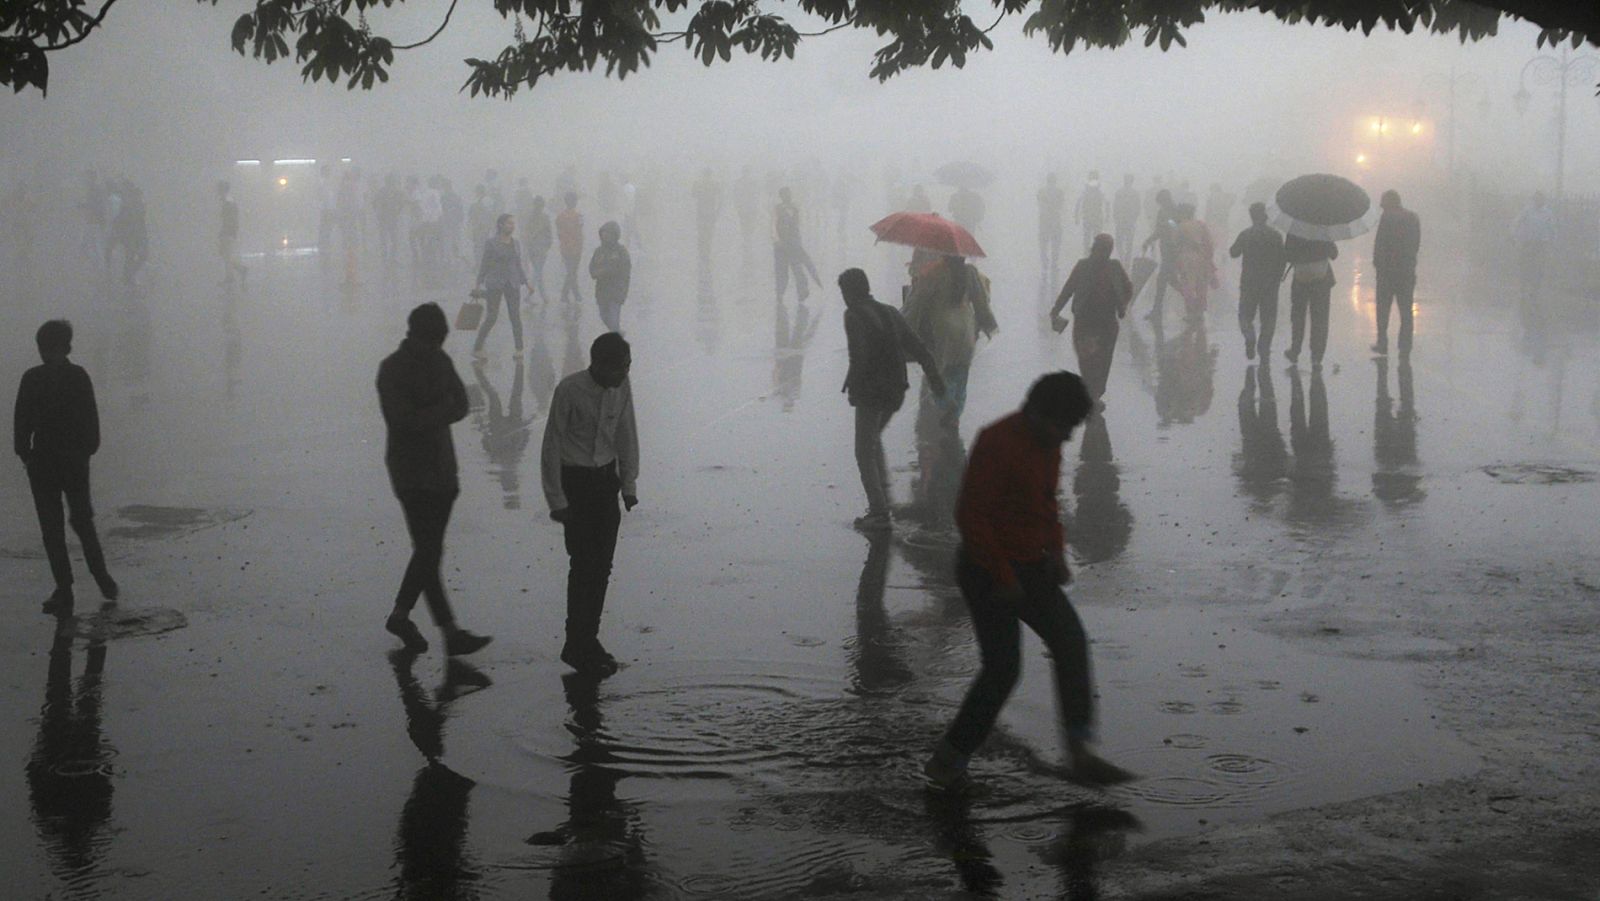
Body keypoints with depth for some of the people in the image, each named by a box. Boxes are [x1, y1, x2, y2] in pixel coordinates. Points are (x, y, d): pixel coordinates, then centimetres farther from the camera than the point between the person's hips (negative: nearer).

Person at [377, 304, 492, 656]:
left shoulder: (440, 361, 9)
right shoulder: (392, 370, -11)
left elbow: (461, 406, 1)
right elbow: (403, 420, -20)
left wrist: (427, 416, -16)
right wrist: (442, 409, -10)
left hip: (442, 468, 7)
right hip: (411, 472, -7)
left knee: (429, 550, 10)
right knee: (429, 551, -8)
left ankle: (400, 616, 25)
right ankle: (452, 633, -9)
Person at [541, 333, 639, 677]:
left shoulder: (621, 388, -3)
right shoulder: (569, 391, -19)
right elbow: (552, 445, -13)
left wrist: (629, 484, 8)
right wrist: (557, 500, -12)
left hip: (606, 480, 6)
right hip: (575, 481, -5)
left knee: (602, 564, 7)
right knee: (584, 564, -8)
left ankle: (587, 640, 18)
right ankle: (578, 646, 2)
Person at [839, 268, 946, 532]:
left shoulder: (854, 315, -10)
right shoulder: (889, 312, 11)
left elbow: (859, 354, -22)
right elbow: (918, 347, 11)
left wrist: (851, 386, -12)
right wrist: (935, 378, 15)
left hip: (871, 391, -8)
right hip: (895, 390, 8)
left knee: (865, 451, 0)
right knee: (873, 439, 27)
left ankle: (879, 512, -4)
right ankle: (883, 497, 20)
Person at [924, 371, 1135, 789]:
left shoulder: (1048, 444, 7)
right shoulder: (997, 442, -20)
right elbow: (970, 515, -22)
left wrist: (1056, 550, 7)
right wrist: (1003, 577, -20)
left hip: (1031, 567, 9)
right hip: (988, 571, -9)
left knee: (1071, 641, -1)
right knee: (1002, 666, -9)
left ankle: (1080, 754, 0)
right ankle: (947, 761, 5)